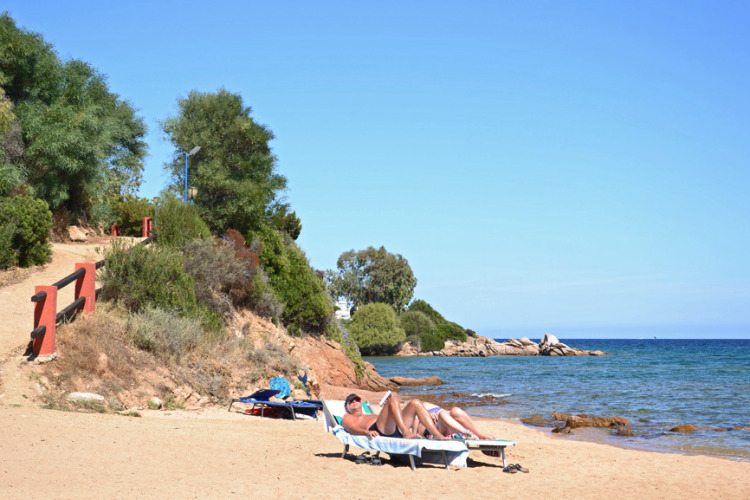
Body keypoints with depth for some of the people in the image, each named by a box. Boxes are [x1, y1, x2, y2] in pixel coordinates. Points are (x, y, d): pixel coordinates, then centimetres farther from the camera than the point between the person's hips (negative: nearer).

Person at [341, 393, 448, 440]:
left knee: (416, 403, -5)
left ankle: (437, 435, -22)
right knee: (393, 399, -22)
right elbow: (351, 428, 2)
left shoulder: (372, 416, 46)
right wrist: (367, 432, -20)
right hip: (379, 431, -7)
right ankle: (406, 432, -44)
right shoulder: (347, 417, 28)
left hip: (396, 431, 7)